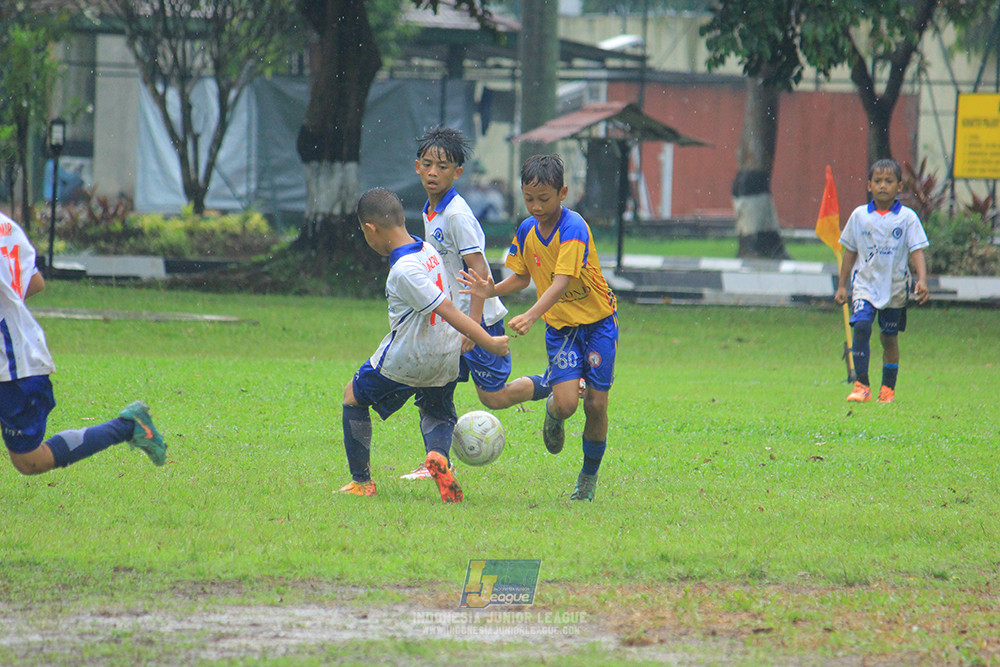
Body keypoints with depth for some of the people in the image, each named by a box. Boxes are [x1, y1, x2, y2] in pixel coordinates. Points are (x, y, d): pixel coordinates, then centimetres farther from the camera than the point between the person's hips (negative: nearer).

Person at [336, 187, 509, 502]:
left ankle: (361, 481, 19)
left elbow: (448, 310, -26)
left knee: (353, 396, 16)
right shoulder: (429, 250, 0)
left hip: (404, 362, -7)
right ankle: (438, 454, -9)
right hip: (445, 358, 7)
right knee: (439, 414, 26)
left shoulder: (404, 271, -26)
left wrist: (488, 342, -22)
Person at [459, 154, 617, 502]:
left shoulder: (573, 228, -22)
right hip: (560, 326, 4)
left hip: (598, 321, -4)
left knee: (595, 403, -3)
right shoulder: (526, 231, -2)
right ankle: (552, 412, 23)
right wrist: (492, 290, -8)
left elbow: (561, 282, -31)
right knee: (566, 402, -14)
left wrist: (531, 316, -43)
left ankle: (590, 474, 17)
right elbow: (523, 277, 12)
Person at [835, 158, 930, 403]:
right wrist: (842, 285, 10)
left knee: (890, 337, 7)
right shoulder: (859, 216, 3)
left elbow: (917, 252, -4)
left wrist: (922, 280, -19)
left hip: (895, 287, 0)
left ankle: (888, 388, 19)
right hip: (865, 284, 0)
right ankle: (861, 385, -16)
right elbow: (850, 252, 11)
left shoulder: (907, 218, -2)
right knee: (861, 326, -18)